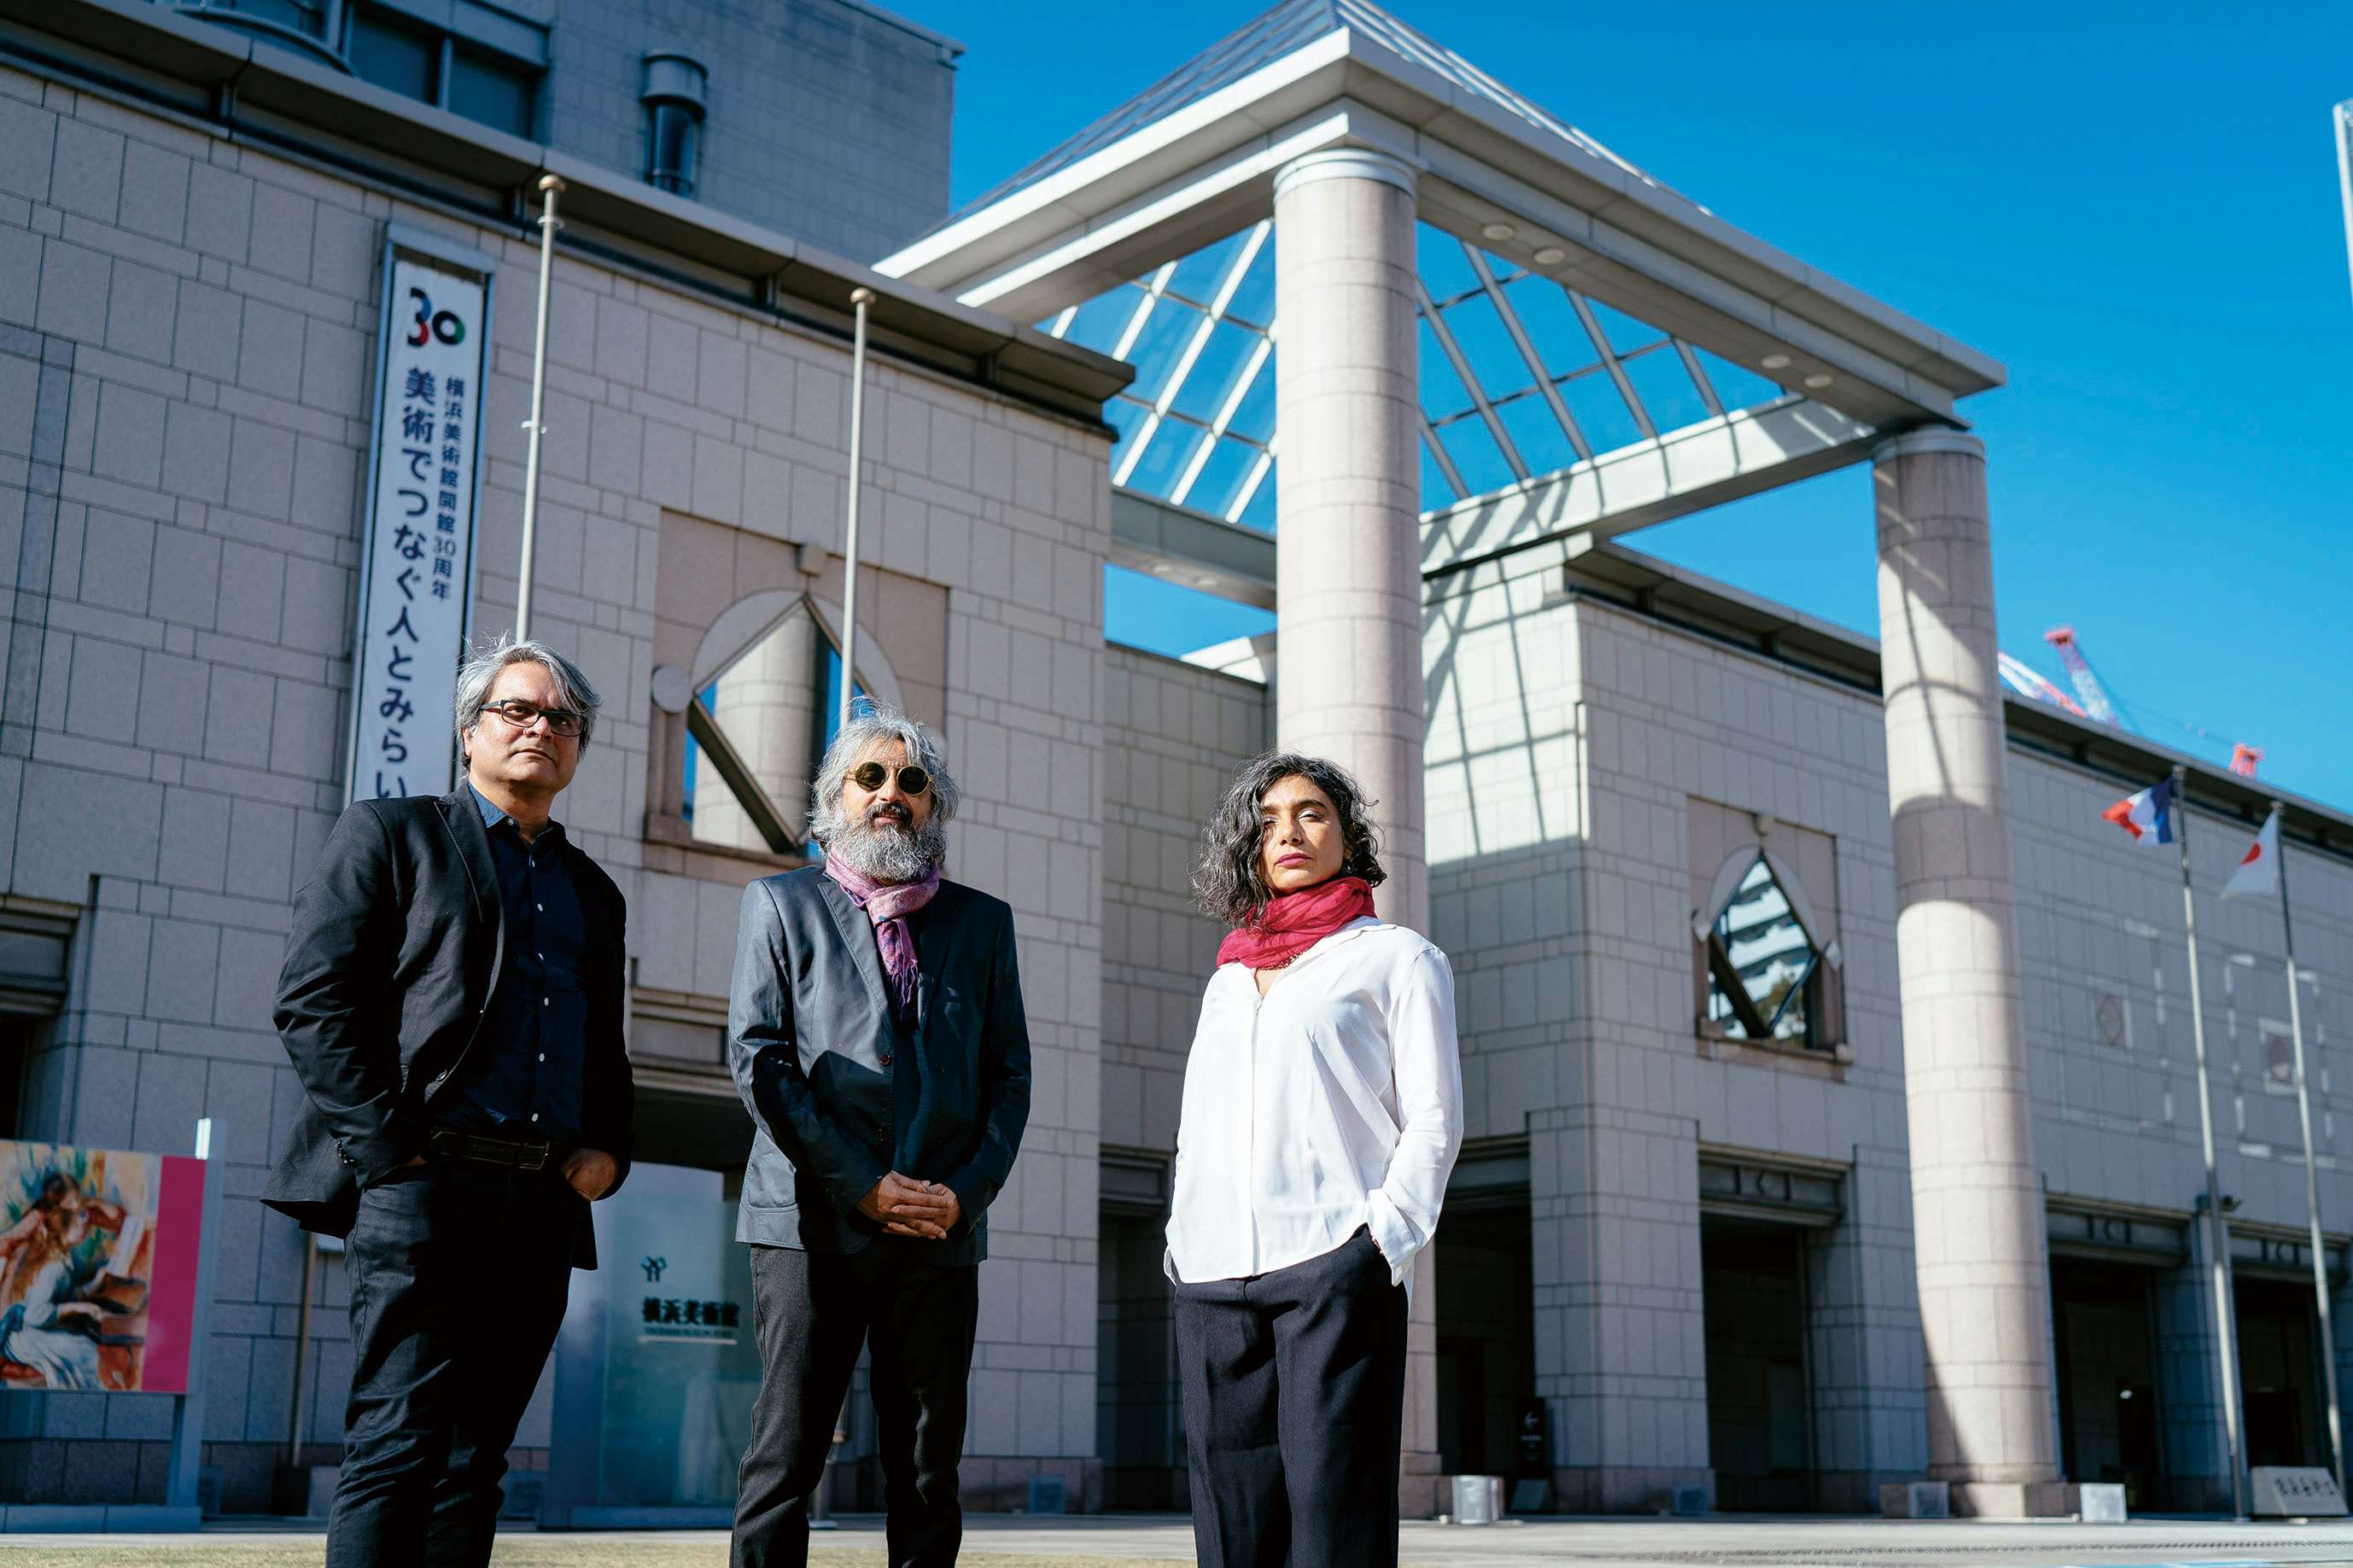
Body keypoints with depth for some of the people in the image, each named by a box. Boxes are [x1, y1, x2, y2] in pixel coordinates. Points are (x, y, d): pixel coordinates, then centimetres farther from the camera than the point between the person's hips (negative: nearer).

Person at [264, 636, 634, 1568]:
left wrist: (609, 1151, 7)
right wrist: (394, 1148, -11)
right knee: (399, 1446, -11)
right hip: (426, 1184, -5)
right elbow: (312, 1002, -2)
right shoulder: (391, 834, 8)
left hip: (544, 1204, 5)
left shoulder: (593, 891, 24)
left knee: (474, 1457, 5)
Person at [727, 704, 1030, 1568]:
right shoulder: (780, 904, 8)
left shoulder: (983, 921, 15)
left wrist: (969, 1190, -6)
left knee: (928, 1477, 5)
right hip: (811, 1222, -2)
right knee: (784, 1463, -3)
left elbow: (1008, 1074, 11)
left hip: (941, 1232, 3)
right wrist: (862, 1185, -10)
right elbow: (757, 1061, -1)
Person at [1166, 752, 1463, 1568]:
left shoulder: (1396, 956, 10)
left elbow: (1434, 1118, 2)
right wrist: (1182, 1240, 9)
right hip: (1213, 1279, 5)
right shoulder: (1227, 981, 24)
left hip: (1335, 1264, -4)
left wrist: (1385, 1240, -9)